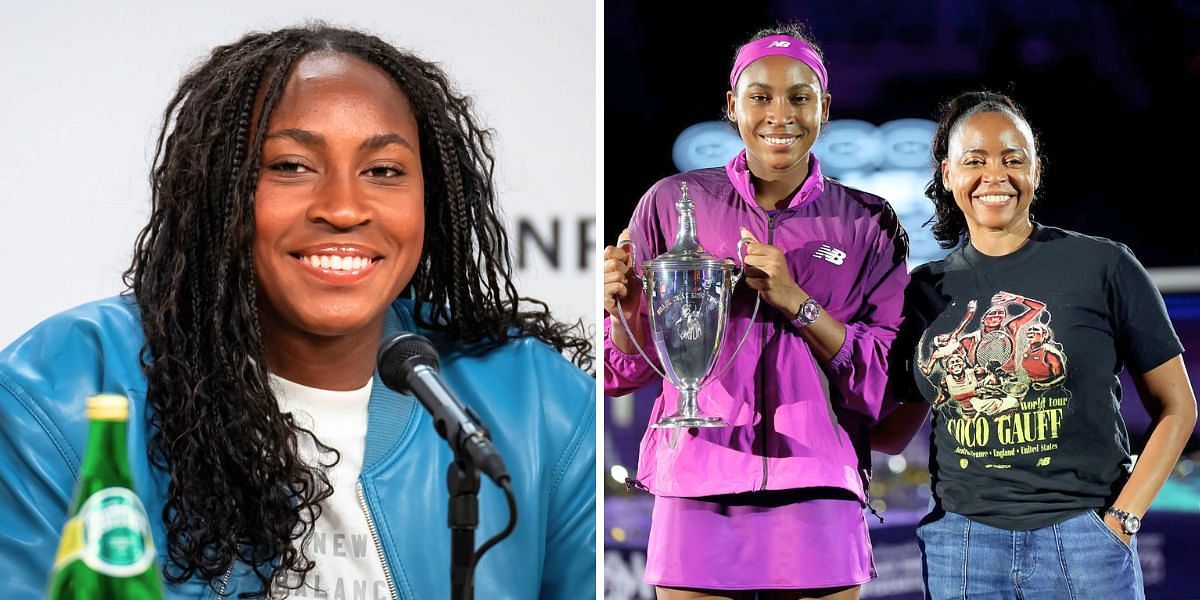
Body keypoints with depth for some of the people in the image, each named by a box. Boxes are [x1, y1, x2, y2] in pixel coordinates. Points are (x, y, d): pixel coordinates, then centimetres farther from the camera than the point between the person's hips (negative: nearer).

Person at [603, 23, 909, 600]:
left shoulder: (870, 224, 6)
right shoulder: (673, 202, 6)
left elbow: (885, 378, 0)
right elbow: (630, 367, 10)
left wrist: (794, 301, -11)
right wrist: (625, 309, -11)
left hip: (817, 496, 0)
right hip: (697, 490, 0)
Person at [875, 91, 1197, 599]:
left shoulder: (1103, 266, 0)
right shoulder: (926, 290, 9)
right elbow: (891, 433, 14)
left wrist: (1123, 518, -5)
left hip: (1081, 536, -2)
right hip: (960, 546, 2)